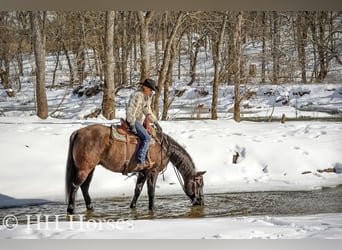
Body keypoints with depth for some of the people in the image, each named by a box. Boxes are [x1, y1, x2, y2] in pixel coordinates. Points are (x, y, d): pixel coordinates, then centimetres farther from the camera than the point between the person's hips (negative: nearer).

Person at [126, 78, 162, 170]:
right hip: (132, 120, -11)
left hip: (139, 121, 11)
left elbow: (148, 112, 18)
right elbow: (131, 111, -23)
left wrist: (156, 123, 12)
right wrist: (132, 125, -25)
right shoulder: (138, 95, -20)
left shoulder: (147, 97, 11)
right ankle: (140, 161, -25)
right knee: (146, 137, -21)